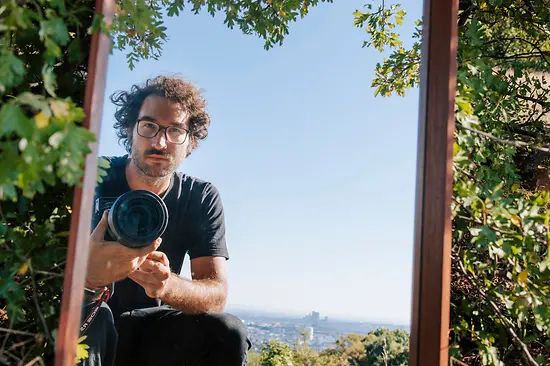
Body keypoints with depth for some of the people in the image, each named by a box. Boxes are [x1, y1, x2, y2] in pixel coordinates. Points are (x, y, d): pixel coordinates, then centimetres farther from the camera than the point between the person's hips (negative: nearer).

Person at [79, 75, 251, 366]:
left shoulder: (202, 198, -7)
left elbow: (217, 294, -14)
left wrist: (168, 285, -38)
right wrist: (87, 274, -49)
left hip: (147, 331, 3)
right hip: (86, 323, -3)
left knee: (227, 334, -21)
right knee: (91, 315, -36)